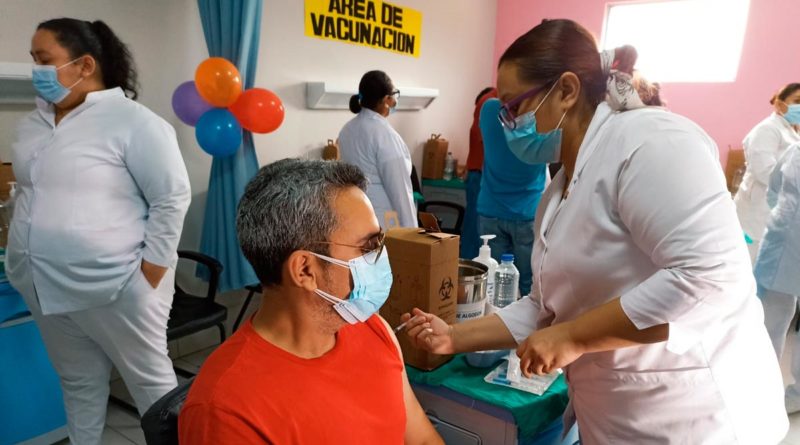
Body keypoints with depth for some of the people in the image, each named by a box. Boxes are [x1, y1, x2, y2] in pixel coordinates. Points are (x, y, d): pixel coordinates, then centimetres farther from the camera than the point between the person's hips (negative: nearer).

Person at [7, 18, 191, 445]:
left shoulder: (132, 122, -14)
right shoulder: (32, 124, 10)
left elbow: (172, 199, -16)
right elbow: (27, 194, 19)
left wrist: (149, 276, -16)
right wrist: (21, 263, 14)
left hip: (114, 286, -7)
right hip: (46, 286, 7)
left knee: (149, 378, 10)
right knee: (77, 381, 22)